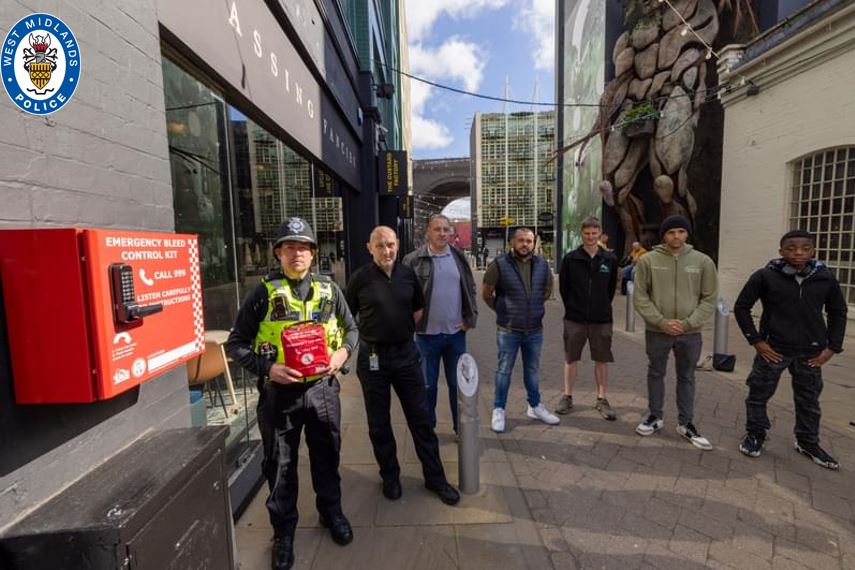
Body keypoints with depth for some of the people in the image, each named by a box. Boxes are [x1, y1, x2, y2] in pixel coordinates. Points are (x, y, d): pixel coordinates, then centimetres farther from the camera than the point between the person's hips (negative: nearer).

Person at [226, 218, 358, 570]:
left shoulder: (329, 290, 1)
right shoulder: (264, 293, -6)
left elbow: (351, 329, 12)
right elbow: (236, 343, -3)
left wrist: (343, 353, -7)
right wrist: (267, 367, -17)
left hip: (322, 388, 2)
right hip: (279, 392, -2)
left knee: (327, 457, 19)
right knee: (280, 465, 14)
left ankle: (331, 512, 45)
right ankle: (283, 531, 38)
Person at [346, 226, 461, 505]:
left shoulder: (408, 274, 1)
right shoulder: (360, 278, -8)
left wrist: (404, 332, 8)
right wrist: (369, 336, 0)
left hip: (406, 354, 2)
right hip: (372, 358, -2)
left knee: (420, 418, 10)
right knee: (379, 423, 12)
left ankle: (435, 477, 26)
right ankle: (390, 476, 34)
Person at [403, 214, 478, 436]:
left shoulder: (459, 257, 4)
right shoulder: (414, 260, -8)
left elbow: (470, 289, 10)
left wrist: (470, 318, 2)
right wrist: (414, 321, -7)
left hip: (456, 332, 3)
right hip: (427, 334, -3)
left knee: (458, 383, 14)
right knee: (428, 385, 12)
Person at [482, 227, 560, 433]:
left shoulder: (542, 264, 2)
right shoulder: (500, 264, -12)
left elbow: (547, 290, 17)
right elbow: (486, 293, -4)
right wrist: (501, 310, 4)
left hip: (535, 329, 4)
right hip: (508, 330, -4)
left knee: (532, 370, 19)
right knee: (504, 371, 7)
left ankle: (535, 406, 36)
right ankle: (498, 410, 22)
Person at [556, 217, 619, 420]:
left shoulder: (610, 259, 1)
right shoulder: (570, 258, -3)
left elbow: (612, 287, 9)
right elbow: (563, 286, 2)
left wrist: (602, 307, 8)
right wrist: (572, 307, 5)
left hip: (602, 319, 1)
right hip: (574, 318, -1)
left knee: (602, 360, 8)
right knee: (571, 358, 8)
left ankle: (602, 399, 22)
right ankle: (567, 397, 20)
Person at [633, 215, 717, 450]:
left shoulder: (703, 261, -1)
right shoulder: (648, 260, -6)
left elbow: (709, 298, 1)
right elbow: (640, 296, -5)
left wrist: (688, 323, -11)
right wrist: (661, 321, -13)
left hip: (690, 333, 1)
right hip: (657, 331, -1)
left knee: (687, 377, 14)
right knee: (656, 374, 13)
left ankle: (686, 423, 29)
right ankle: (655, 417, 30)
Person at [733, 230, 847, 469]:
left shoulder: (825, 278, 0)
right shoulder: (765, 276, -10)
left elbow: (838, 312, 12)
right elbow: (741, 307, -4)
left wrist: (832, 347, 4)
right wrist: (756, 340, -8)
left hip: (810, 352, 3)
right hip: (773, 349, -3)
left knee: (809, 400, 16)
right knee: (759, 395, 6)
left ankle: (808, 443, 34)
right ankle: (755, 435, 25)